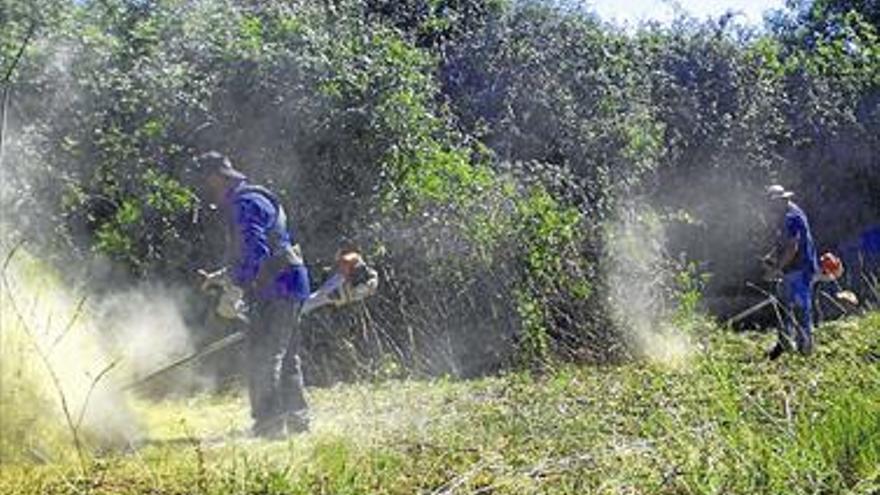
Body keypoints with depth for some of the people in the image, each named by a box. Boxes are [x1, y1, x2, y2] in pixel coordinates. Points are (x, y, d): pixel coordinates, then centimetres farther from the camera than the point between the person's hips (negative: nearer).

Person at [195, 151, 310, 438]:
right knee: (284, 359, 15)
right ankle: (297, 422, 23)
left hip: (276, 291, -11)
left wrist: (233, 291, -23)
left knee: (263, 360, -10)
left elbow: (254, 253, -24)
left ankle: (270, 426, -9)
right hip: (286, 289, 11)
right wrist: (222, 276, 22)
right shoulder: (244, 203, 21)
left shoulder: (244, 204, -13)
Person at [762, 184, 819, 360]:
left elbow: (793, 248, -24)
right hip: (791, 271, 11)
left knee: (800, 309, -6)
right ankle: (783, 342, 26)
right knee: (784, 305, 16)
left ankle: (805, 347, 1)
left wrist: (778, 267, -19)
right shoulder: (785, 217, 13)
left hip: (801, 270, -11)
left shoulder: (792, 217, -20)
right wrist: (772, 256, 9)